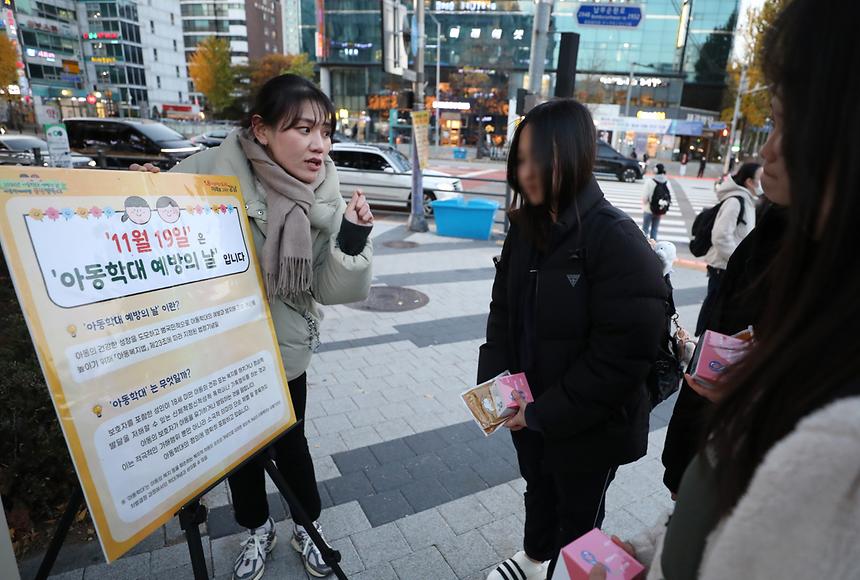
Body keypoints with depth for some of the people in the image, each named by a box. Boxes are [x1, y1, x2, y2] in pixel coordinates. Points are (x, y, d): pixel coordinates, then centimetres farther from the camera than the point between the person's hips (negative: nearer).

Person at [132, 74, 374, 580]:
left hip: (284, 351, 0)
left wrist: (354, 239, -28)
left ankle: (308, 526, 44)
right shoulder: (207, 172, -18)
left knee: (290, 443, 15)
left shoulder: (325, 201, -12)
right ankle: (257, 529, 48)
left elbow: (335, 290, -12)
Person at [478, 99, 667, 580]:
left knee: (579, 516, 20)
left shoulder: (618, 241, -25)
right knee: (538, 489, 30)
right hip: (528, 407, 7)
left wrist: (545, 411, -21)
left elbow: (625, 352, -26)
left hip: (589, 424, -6)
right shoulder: (527, 227, -2)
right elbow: (503, 311, 4)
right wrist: (495, 380, -8)